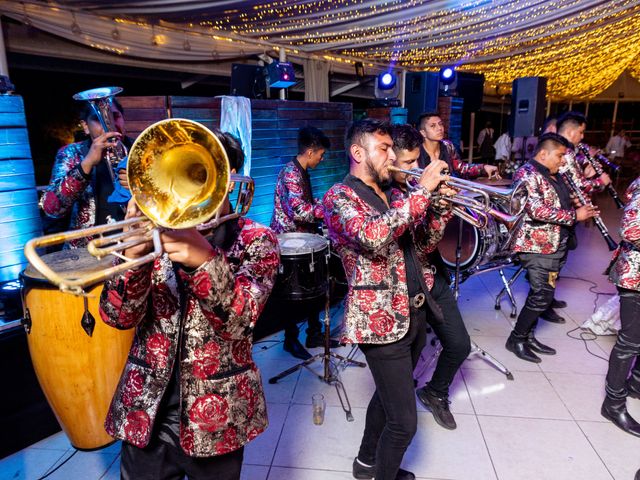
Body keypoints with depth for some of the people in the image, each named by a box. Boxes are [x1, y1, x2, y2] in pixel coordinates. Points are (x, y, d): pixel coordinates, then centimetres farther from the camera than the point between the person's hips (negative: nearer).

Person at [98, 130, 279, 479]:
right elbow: (118, 316, -6)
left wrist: (206, 260, -35)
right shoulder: (159, 232, 1)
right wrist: (134, 253, -23)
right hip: (145, 409, 2)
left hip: (214, 412, -1)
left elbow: (241, 318, -19)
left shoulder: (255, 240, -5)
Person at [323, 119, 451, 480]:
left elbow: (420, 247, 16)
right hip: (382, 320, -9)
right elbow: (373, 236, -32)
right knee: (404, 422, -1)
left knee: (388, 396, 25)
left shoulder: (394, 196, 13)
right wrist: (422, 191, -25)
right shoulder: (339, 196, -12)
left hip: (414, 314, 9)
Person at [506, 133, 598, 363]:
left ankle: (528, 336, 26)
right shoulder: (527, 174, -15)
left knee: (541, 294, 14)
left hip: (555, 245, 10)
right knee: (542, 296, -7)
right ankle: (516, 339, 7)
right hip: (537, 245, -10)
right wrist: (574, 215, -21)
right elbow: (537, 210, -27)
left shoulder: (553, 175, 15)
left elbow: (563, 203, 28)